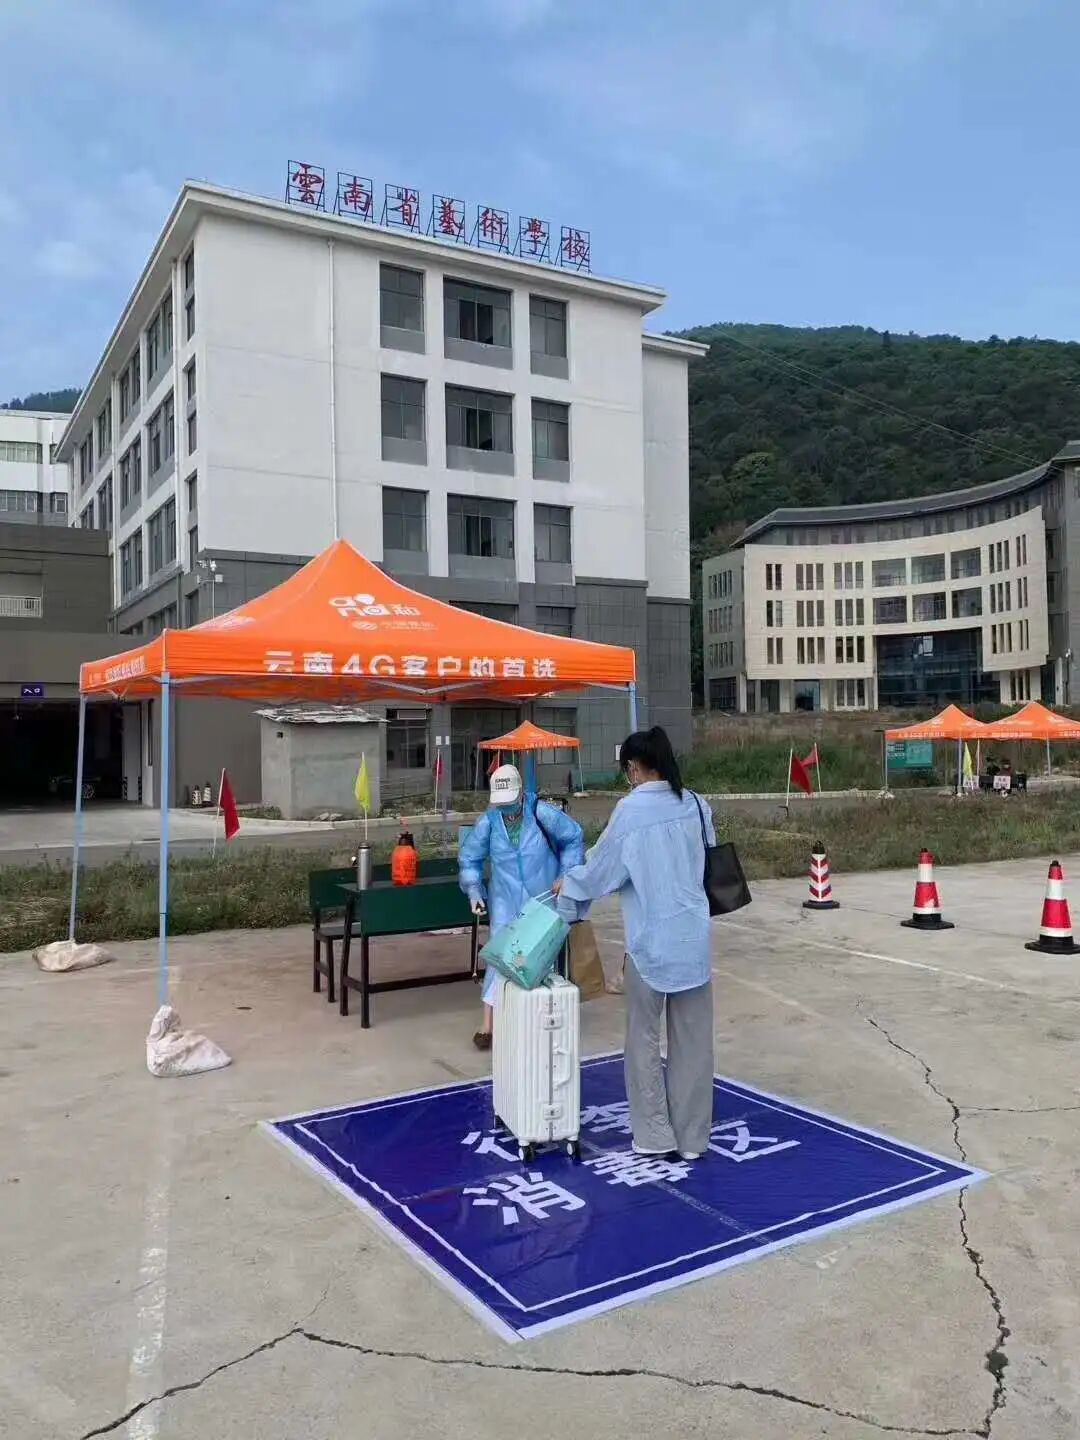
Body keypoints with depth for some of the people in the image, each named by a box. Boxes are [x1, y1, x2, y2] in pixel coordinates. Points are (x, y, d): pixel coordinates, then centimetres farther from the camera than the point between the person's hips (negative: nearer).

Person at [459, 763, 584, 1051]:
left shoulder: (542, 813, -17)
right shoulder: (488, 821, -10)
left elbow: (574, 838, -3)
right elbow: (469, 858, 3)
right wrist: (474, 890, -7)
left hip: (543, 901, 0)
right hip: (506, 904, 1)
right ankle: (488, 1025, 3)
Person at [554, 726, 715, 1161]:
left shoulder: (632, 810, -13)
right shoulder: (695, 804, 2)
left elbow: (601, 868, -5)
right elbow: (705, 861, 11)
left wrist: (568, 887, 13)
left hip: (651, 940, -4)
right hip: (694, 938, 5)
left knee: (644, 1037, 12)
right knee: (692, 1039, 12)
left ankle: (655, 1135, 18)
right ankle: (692, 1137, 22)